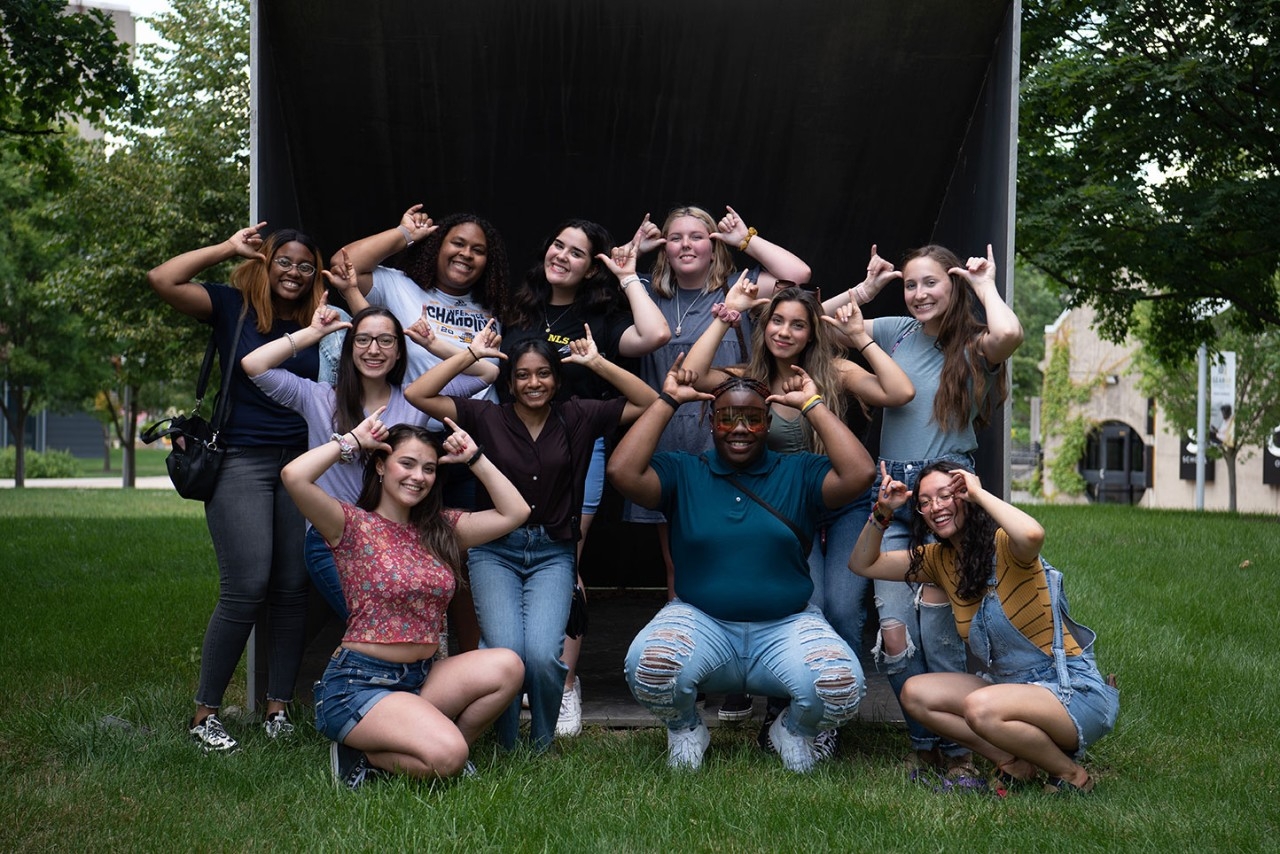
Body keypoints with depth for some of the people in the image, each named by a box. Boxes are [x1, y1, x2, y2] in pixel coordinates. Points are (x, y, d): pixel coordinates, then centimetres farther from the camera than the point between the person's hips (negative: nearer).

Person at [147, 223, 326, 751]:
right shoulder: (233, 307, 4)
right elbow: (162, 280, -8)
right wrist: (228, 248, -3)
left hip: (302, 465, 4)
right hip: (241, 464, -4)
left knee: (293, 590, 2)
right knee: (245, 590, -10)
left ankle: (279, 708, 12)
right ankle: (205, 713, 2)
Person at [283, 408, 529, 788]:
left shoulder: (441, 529, 13)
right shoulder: (353, 525, -3)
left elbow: (515, 511, 9)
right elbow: (294, 476, -20)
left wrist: (474, 457, 9)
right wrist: (351, 441, -6)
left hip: (422, 678, 6)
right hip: (359, 682, -6)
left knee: (506, 666, -19)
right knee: (446, 756, -27)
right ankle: (363, 755, 2)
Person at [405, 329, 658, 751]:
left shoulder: (577, 417, 5)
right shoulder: (486, 418, 3)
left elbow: (649, 402, 1)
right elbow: (416, 394, -4)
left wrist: (598, 363, -4)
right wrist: (471, 354, -3)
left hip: (553, 553, 0)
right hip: (495, 550, 0)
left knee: (543, 653, -21)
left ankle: (542, 746, 7)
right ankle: (505, 748, 7)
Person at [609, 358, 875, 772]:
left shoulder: (799, 473, 8)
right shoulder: (682, 473, 7)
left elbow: (859, 475, -10)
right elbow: (622, 472, -11)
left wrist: (813, 405, -3)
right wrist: (667, 400, -4)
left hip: (786, 626, 1)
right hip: (701, 621, 0)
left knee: (842, 687, -29)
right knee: (647, 667, -33)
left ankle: (793, 730, 10)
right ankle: (685, 730, 5)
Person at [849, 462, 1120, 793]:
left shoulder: (1003, 545, -15)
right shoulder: (939, 559, 7)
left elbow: (1033, 535, -41)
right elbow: (862, 564, 12)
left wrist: (979, 493, -24)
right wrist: (882, 511, -5)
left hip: (1074, 691, -8)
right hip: (1010, 686, 8)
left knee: (979, 707, -33)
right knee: (915, 693, -4)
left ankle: (1071, 774, -7)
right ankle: (1013, 762, -4)